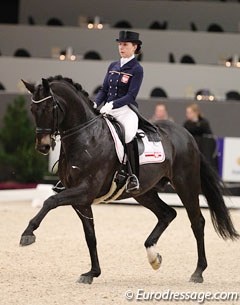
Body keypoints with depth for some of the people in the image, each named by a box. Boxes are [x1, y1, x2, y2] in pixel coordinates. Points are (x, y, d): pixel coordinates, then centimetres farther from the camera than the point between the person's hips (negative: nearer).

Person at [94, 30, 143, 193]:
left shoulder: (137, 69, -3)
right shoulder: (113, 66, 16)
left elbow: (131, 95, -11)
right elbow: (104, 90, 16)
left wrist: (112, 105, -22)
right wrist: (95, 104, -3)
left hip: (126, 111, -7)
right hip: (107, 110, 7)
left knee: (127, 136, -34)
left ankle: (132, 176, -21)